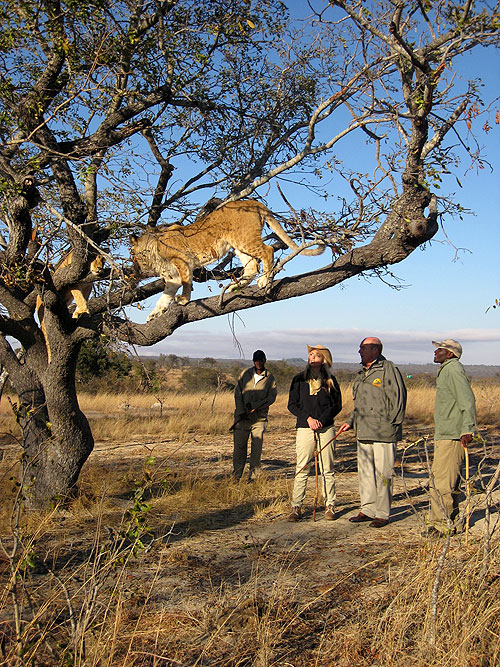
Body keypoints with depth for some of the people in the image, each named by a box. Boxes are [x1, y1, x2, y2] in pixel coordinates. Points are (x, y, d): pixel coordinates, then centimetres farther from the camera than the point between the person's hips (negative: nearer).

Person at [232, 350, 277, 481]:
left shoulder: (270, 378, 4)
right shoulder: (245, 374, 7)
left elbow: (272, 397, -3)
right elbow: (238, 394, 5)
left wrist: (255, 406, -13)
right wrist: (241, 412, -7)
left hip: (260, 418, -1)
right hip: (242, 416, 1)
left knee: (257, 449, 0)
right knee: (239, 447, 3)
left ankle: (253, 477, 9)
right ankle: (236, 476, 12)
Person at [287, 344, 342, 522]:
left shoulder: (330, 381, 8)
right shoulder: (299, 379, 8)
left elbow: (337, 405, 6)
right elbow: (292, 404, 5)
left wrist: (321, 420, -8)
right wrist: (308, 418, -8)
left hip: (326, 428, 0)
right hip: (304, 428, 0)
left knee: (327, 470, 4)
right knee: (301, 469, -2)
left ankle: (329, 506, 13)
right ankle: (296, 507, 4)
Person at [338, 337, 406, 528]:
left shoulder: (388, 369, -8)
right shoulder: (362, 374, 18)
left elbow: (398, 399, -11)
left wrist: (391, 425, -12)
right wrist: (351, 421, 16)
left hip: (383, 433, -8)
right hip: (363, 433, 8)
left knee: (382, 474, -2)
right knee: (365, 472, 12)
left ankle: (382, 514, 8)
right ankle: (367, 510, 22)